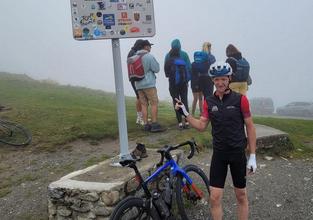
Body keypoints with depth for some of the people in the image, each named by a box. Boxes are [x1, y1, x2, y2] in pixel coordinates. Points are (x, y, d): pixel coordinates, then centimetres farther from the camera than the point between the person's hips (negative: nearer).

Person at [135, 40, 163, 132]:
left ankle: (146, 125, 8)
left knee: (144, 104, 8)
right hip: (149, 84, -7)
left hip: (138, 85, 7)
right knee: (154, 103, -1)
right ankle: (154, 124, -3)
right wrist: (156, 62, 8)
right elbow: (156, 69, -8)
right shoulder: (149, 56, -9)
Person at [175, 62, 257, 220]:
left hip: (238, 153, -2)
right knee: (214, 198, 3)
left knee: (241, 195, 13)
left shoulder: (240, 99, -8)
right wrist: (185, 113, -11)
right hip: (218, 154, 2)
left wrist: (252, 156, -4)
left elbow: (250, 127, -4)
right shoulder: (209, 102, 1)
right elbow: (201, 126, 3)